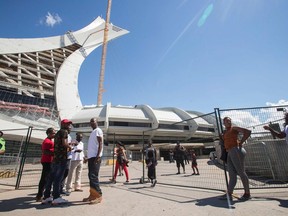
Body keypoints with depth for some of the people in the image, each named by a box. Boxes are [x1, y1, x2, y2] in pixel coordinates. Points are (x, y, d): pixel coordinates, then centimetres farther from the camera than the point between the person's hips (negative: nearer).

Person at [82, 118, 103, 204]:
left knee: (93, 176, -12)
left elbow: (100, 143, -14)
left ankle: (98, 195, -6)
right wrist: (88, 156, 21)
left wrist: (98, 155, -24)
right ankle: (92, 195, 17)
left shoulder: (98, 130, -4)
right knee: (91, 176, 10)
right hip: (91, 156, 10)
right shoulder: (92, 132, 22)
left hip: (95, 156, -10)